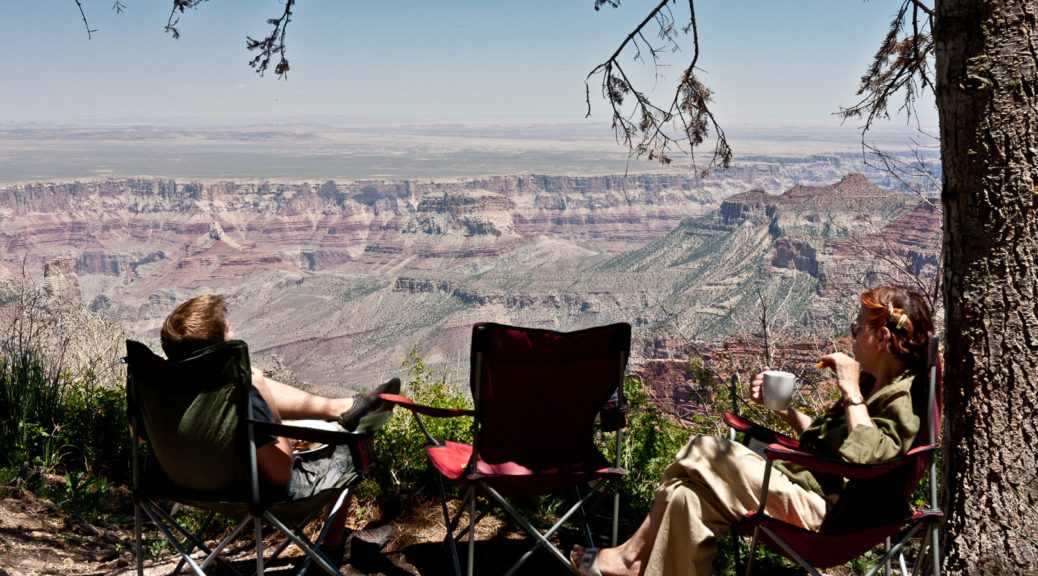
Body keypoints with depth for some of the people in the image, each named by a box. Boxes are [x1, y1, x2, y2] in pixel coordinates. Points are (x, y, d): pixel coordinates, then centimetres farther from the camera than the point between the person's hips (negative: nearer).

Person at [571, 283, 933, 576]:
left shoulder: (903, 398, -13)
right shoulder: (872, 383, 15)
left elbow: (868, 459, -30)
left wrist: (852, 393, -24)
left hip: (819, 506, -9)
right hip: (808, 486, 9)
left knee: (702, 452, -10)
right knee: (686, 497, -8)